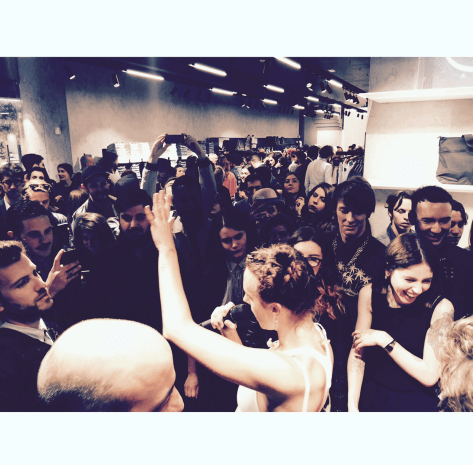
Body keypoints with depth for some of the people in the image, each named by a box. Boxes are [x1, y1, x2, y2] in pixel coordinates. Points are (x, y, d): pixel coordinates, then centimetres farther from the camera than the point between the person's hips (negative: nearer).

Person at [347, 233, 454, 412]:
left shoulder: (440, 308, -21)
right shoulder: (369, 294, -15)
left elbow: (430, 376, -22)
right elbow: (357, 352, -11)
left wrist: (384, 340, -24)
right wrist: (352, 405, -18)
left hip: (417, 404, -1)